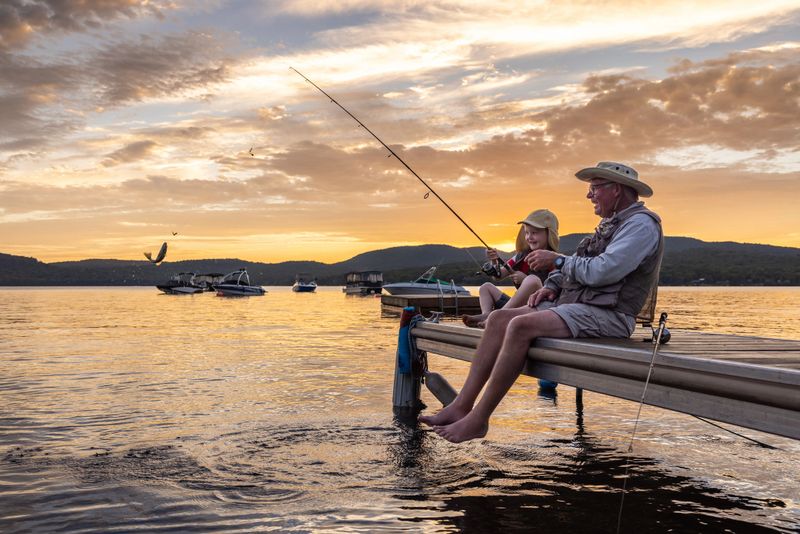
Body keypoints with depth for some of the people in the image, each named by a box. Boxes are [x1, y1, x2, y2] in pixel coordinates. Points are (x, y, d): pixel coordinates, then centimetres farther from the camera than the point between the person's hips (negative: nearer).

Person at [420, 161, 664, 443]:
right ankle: (461, 406, -11)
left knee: (521, 325, -30)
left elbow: (601, 271, -21)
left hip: (607, 314, -10)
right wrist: (551, 285, 5)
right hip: (574, 303, 10)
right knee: (498, 319, -5)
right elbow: (576, 266, 25)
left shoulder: (641, 224, -8)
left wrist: (557, 259, -8)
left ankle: (478, 420, -24)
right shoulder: (610, 224, 24)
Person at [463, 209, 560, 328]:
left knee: (532, 280, -33)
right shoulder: (522, 256, 15)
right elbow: (499, 275, 16)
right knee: (486, 287, 13)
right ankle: (486, 314, -20)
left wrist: (525, 279, -19)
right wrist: (495, 261, -4)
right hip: (518, 306, 7)